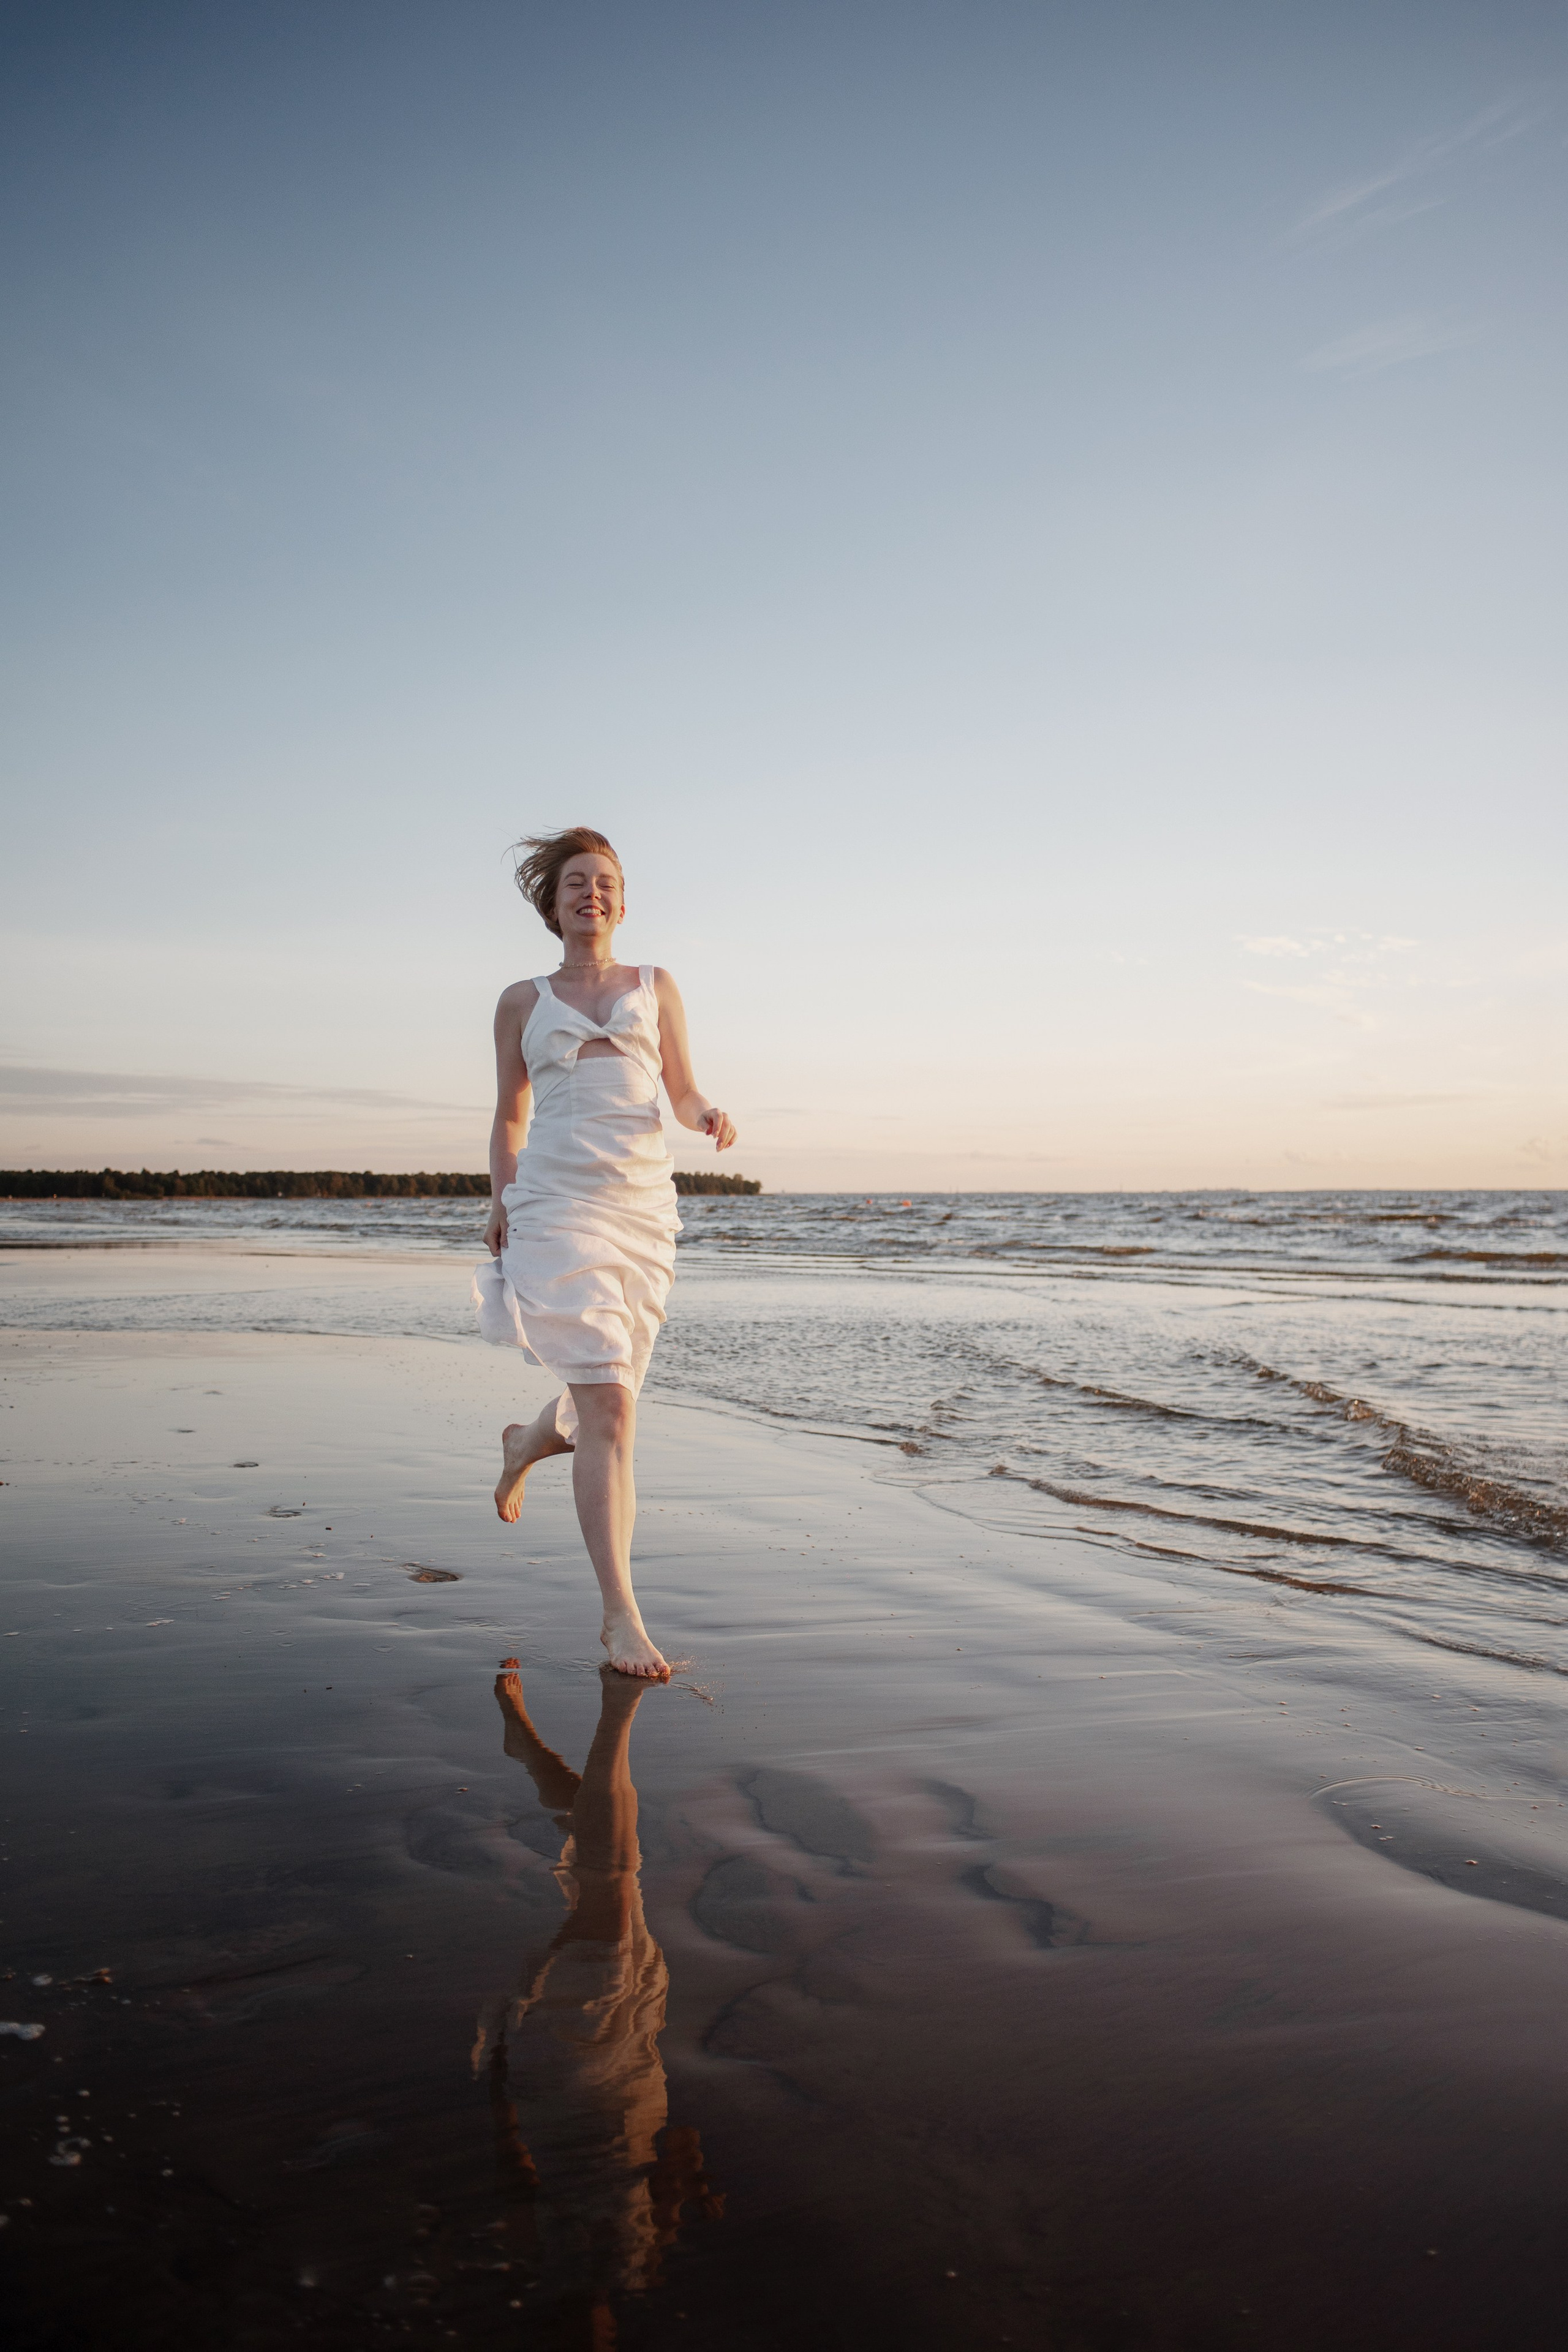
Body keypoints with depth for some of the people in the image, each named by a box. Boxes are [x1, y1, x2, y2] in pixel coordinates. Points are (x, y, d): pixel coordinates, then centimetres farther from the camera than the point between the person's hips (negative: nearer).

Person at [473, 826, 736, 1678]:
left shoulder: (656, 986, 15)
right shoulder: (522, 1002, 12)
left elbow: (682, 1096, 12)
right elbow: (509, 1116, 16)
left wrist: (711, 1116, -10)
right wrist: (501, 1199, 2)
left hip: (645, 1205, 3)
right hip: (556, 1206, -3)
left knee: (611, 1403, 11)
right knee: (609, 1405, -15)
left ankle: (527, 1440, 48)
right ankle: (622, 1615, -10)